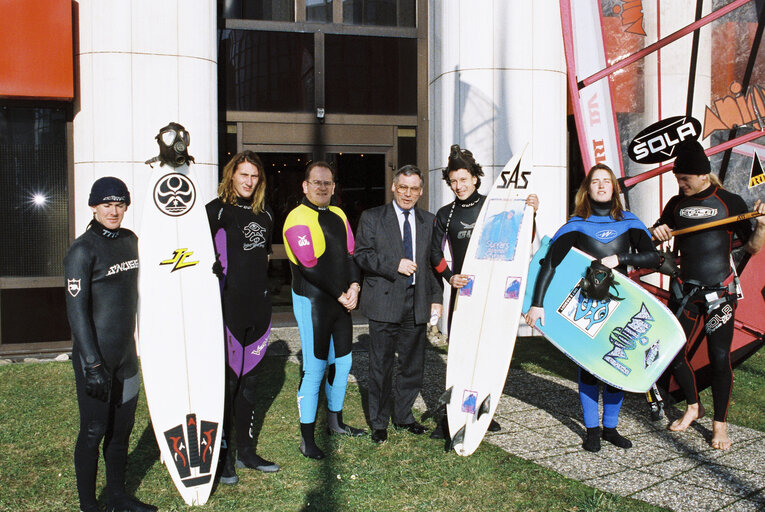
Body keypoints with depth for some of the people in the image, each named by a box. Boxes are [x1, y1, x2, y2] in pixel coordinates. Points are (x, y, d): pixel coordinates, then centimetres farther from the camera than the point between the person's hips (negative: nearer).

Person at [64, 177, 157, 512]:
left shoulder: (130, 240, 6)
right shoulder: (83, 250, -13)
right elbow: (77, 311, -16)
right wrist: (93, 365, -18)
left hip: (126, 352, 7)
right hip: (95, 356, -6)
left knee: (122, 427, 15)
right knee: (93, 431, 4)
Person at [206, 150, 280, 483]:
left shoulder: (264, 214, 14)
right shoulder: (216, 210, -5)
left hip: (257, 309, 6)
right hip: (228, 308, -6)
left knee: (249, 380, 14)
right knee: (227, 381, 0)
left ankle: (246, 450, 26)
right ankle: (223, 456, 13)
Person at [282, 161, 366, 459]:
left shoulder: (338, 215, 12)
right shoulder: (298, 218, -11)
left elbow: (350, 254, 11)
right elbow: (310, 266, -17)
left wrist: (354, 286, -6)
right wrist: (340, 295, -13)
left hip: (342, 301, 7)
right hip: (312, 301, -7)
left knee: (342, 363, 15)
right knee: (314, 370, -3)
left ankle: (336, 422, 33)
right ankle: (307, 439, 8)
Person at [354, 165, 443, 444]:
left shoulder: (428, 221, 12)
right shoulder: (372, 218, 2)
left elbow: (432, 263, 14)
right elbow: (362, 255, -6)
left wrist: (435, 297, 8)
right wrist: (395, 265, -16)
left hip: (416, 304, 4)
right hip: (384, 303, -3)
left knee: (413, 365, 11)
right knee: (381, 366, 4)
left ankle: (403, 416, 29)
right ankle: (379, 422, 19)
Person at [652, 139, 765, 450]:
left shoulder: (730, 203, -3)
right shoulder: (677, 204, 7)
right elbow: (654, 237, 18)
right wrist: (657, 233, -5)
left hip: (719, 292, -4)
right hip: (684, 290, 4)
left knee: (720, 357, -2)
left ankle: (720, 424, 15)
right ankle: (693, 407, 29)